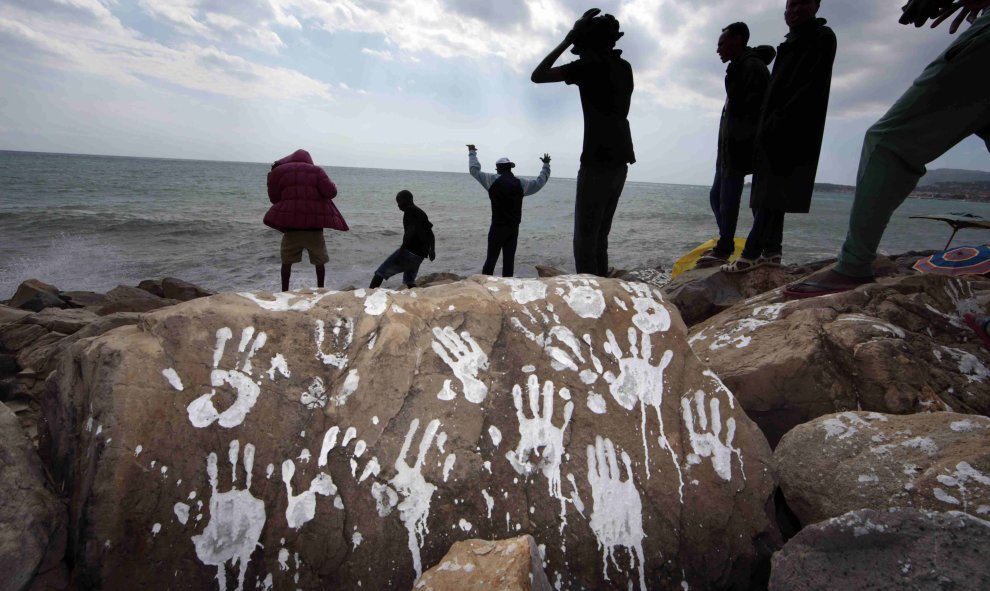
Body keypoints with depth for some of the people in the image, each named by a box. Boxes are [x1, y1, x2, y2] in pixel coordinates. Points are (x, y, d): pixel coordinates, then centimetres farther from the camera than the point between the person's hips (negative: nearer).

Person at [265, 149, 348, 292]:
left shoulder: (280, 171, 10)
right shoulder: (316, 171, 6)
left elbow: (274, 198, 10)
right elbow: (330, 192, -4)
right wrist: (332, 184, 17)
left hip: (290, 220, 1)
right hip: (314, 221, 0)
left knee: (287, 261, 11)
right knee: (320, 260, 13)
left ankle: (284, 291, 12)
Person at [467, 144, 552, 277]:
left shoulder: (493, 180, -5)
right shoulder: (521, 183, 4)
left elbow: (474, 170, 4)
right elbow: (540, 181, 19)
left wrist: (472, 153, 19)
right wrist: (546, 165, 34)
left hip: (498, 227, -3)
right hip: (514, 228, 3)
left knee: (491, 257, 2)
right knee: (509, 259, 5)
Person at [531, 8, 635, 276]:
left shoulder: (589, 66, -7)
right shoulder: (624, 67, 14)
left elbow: (537, 76, 1)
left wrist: (567, 40, 7)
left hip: (598, 164, -8)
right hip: (619, 163, 8)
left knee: (584, 242, -6)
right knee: (598, 239, 12)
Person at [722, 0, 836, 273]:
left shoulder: (822, 37, 0)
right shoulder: (789, 45, 25)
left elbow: (811, 88, -12)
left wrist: (779, 122, -20)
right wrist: (765, 128, 9)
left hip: (794, 132, -9)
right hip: (775, 132, 9)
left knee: (771, 193, -15)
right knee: (769, 193, 4)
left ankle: (752, 253, -19)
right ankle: (771, 250, 5)